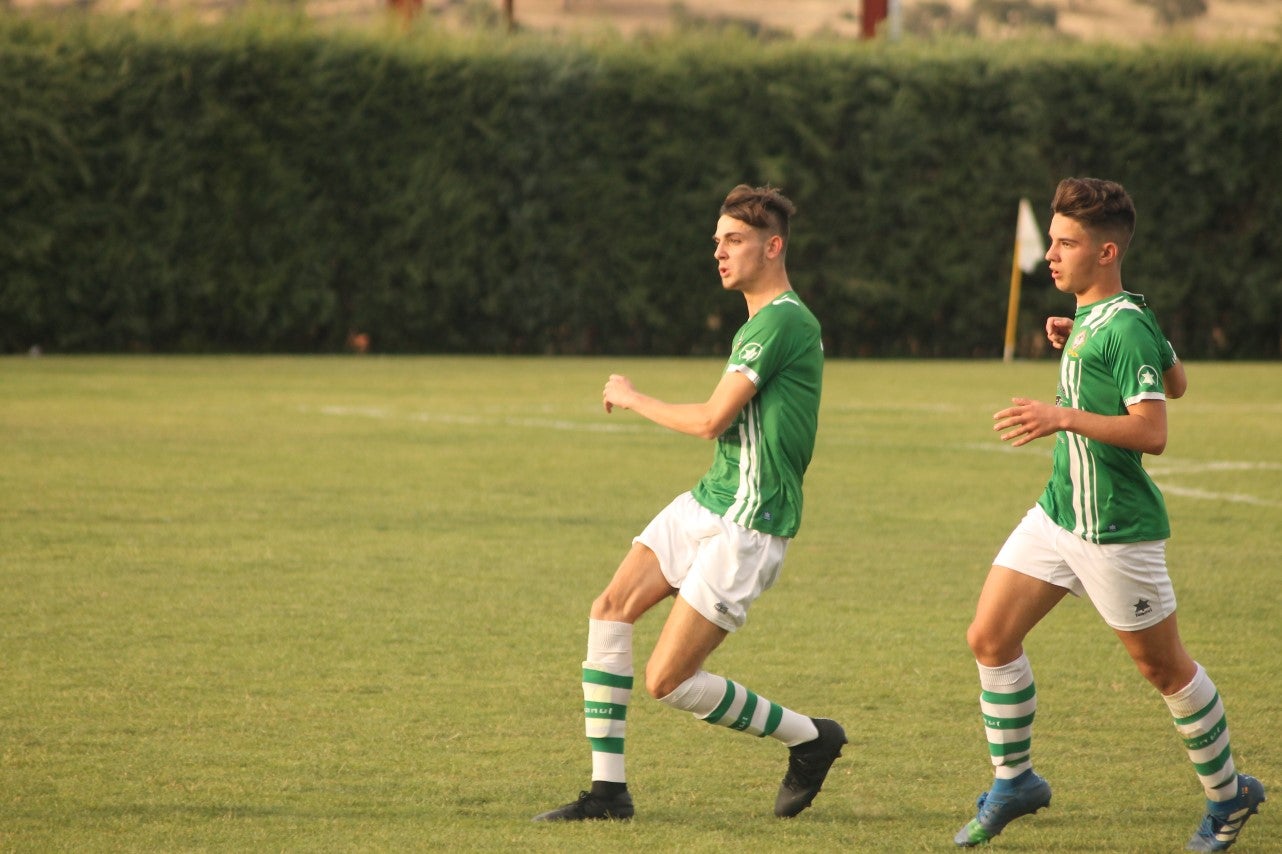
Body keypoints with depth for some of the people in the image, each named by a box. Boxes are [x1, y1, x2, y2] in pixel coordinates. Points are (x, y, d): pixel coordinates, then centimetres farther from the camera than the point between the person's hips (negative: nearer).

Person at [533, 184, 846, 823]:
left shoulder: (783, 321, -17)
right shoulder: (760, 322, 15)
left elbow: (711, 420, -21)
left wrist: (632, 399, -6)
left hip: (744, 528, -10)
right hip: (704, 504, 10)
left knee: (667, 682, -9)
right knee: (610, 610, -1)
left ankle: (811, 739, 10)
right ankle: (608, 789, 3)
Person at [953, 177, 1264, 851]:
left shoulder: (1125, 327, -20)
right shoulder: (1092, 317, 8)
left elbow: (1152, 432, -28)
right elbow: (1175, 379, 21)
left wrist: (1064, 417, -37)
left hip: (1115, 531, -9)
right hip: (1058, 512, 9)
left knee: (1163, 667, 5)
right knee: (989, 638, 2)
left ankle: (1227, 795, 23)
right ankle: (1012, 782, 15)